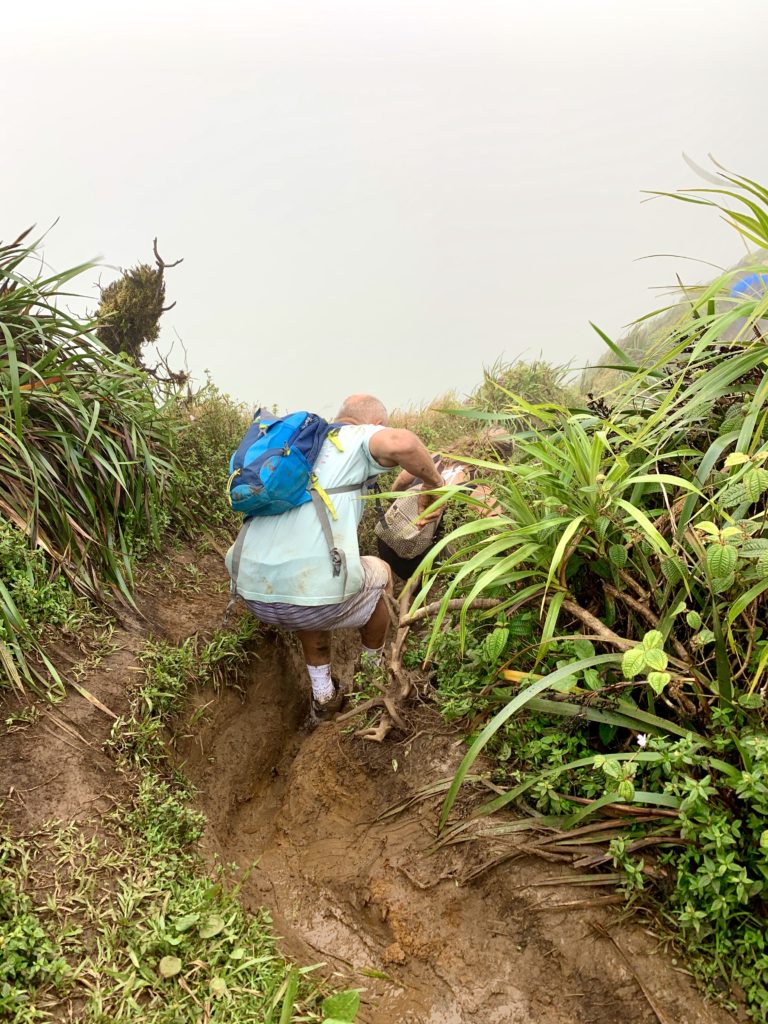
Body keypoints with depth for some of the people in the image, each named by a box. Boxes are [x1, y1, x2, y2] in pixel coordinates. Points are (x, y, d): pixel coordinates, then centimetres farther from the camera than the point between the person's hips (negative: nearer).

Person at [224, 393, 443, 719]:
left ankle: (323, 696, 41)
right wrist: (434, 483, 0)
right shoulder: (361, 436, 5)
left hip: (253, 594, 6)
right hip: (316, 594, -6)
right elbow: (399, 444, -19)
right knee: (380, 574, 28)